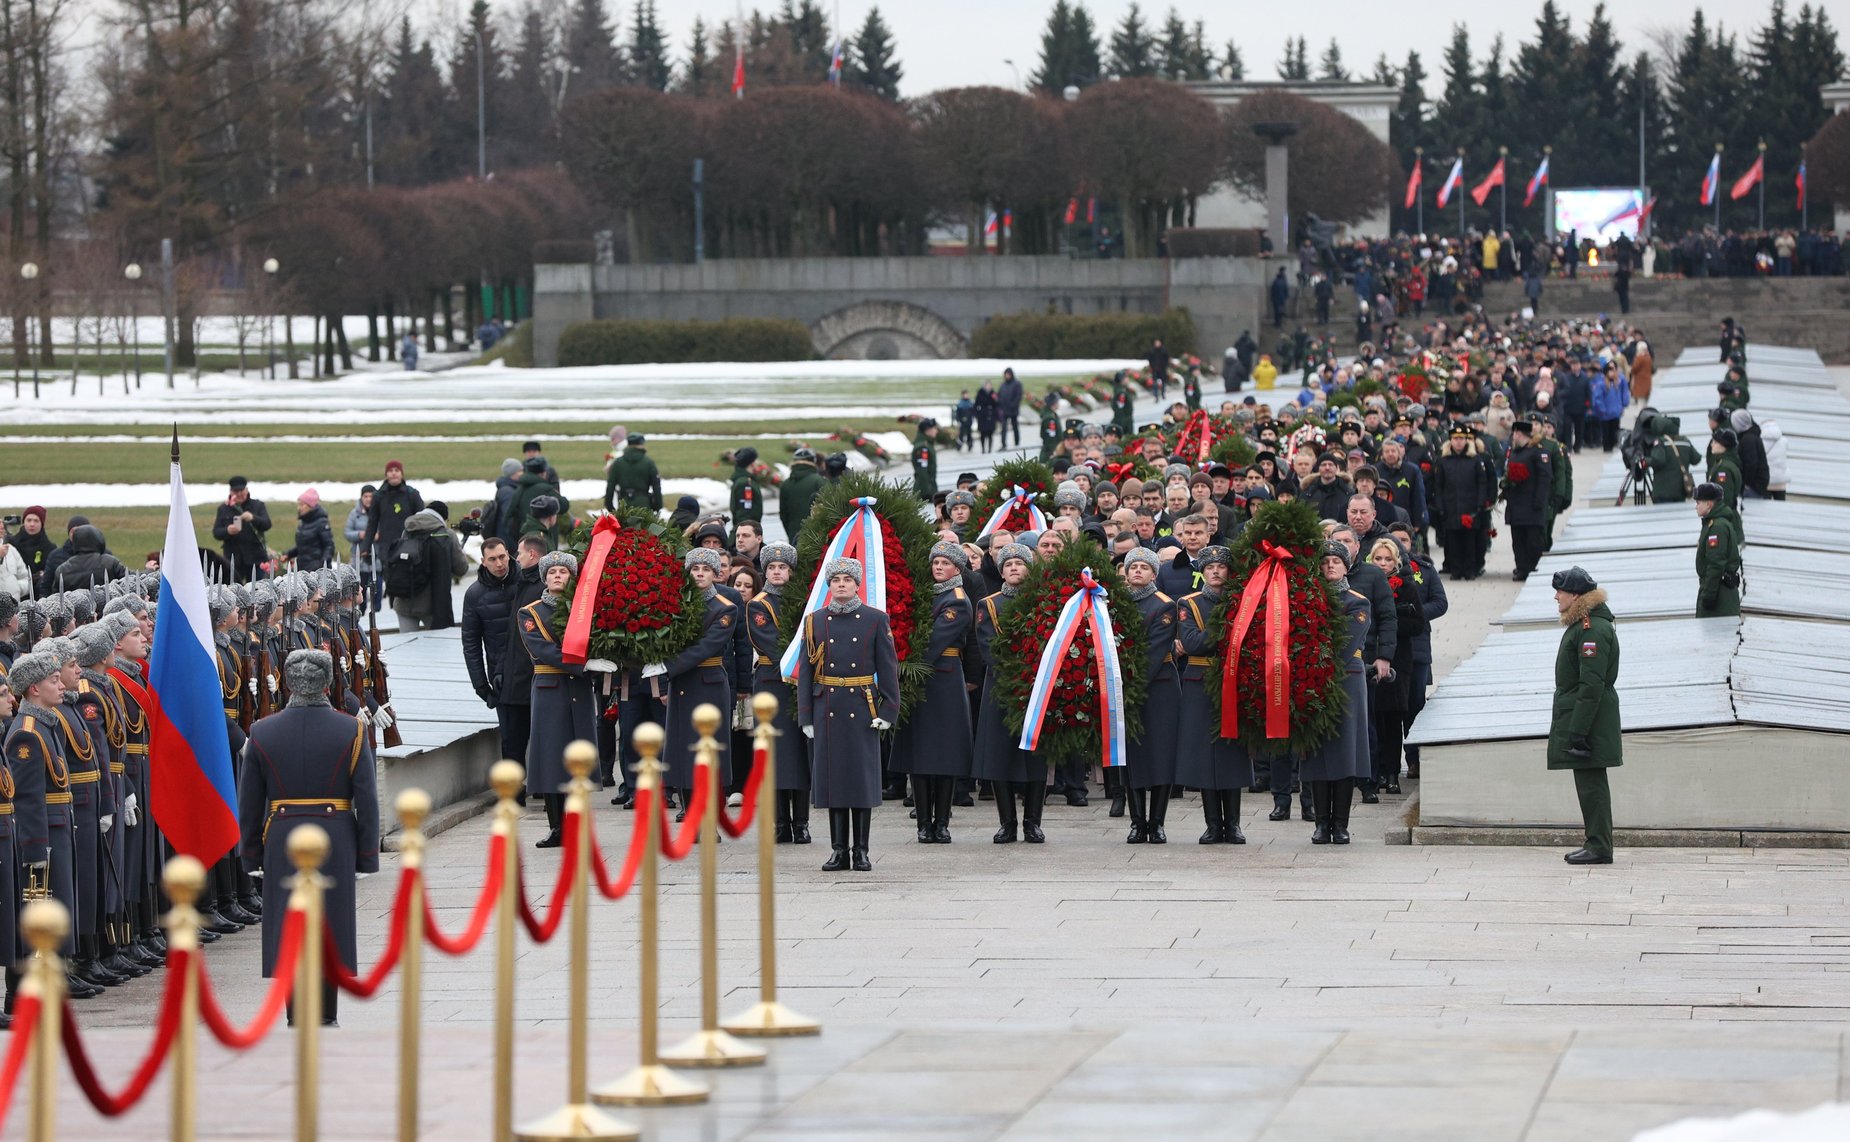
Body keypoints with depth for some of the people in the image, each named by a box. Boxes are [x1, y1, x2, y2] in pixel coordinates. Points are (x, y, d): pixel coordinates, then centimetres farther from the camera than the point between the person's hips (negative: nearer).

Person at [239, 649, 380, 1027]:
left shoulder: (263, 733, -2)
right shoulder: (351, 731, -5)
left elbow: (248, 803, 2)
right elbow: (367, 800, -5)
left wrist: (252, 854, 11)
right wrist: (366, 855, 2)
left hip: (283, 843, 0)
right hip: (336, 844, 0)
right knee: (332, 924, 10)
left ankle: (297, 1020, 2)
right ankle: (326, 1017, 16)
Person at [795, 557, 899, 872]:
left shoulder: (876, 620, 3)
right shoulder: (815, 621, 8)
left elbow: (888, 668, 2)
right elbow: (805, 671, 8)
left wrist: (887, 711, -6)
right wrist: (806, 717, 2)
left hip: (862, 710, -2)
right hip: (827, 710, 2)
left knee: (863, 778, -1)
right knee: (833, 776, 2)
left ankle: (861, 851, 4)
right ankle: (839, 850, 8)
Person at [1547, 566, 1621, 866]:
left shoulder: (1593, 630, -18)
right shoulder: (1580, 625, 16)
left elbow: (1592, 686, -22)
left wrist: (1578, 732, -23)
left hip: (1589, 719, -11)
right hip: (1576, 718, 11)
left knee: (1591, 783, -7)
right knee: (1590, 783, 13)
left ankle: (1599, 847, -5)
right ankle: (1596, 844, 17)